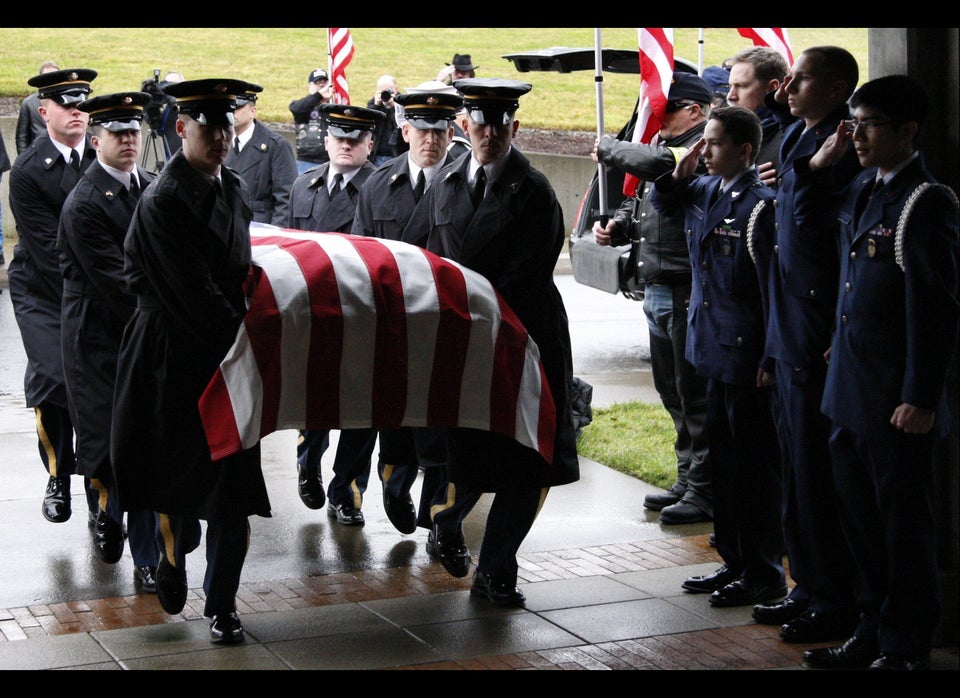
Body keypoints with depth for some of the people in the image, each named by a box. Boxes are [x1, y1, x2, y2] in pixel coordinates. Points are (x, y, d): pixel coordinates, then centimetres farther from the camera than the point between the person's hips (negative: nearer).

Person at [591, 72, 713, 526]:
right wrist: (617, 225, 4)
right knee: (672, 392, 17)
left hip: (688, 295, -10)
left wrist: (608, 148, -12)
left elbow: (654, 165, -31)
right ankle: (687, 481, 29)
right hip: (658, 291, 10)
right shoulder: (670, 147, 16)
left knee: (694, 395, -3)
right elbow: (641, 202, 26)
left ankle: (705, 493, 5)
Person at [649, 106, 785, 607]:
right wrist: (678, 173, 5)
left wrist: (771, 360, -20)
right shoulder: (703, 190, 7)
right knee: (722, 458, 16)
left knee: (755, 465, 1)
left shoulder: (761, 204, -17)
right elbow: (662, 205, 27)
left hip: (747, 357, -9)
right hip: (713, 349, 9)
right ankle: (734, 561, 27)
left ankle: (763, 574, 10)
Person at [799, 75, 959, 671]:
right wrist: (819, 163, 12)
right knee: (861, 522, 16)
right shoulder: (861, 190, 11)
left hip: (897, 401, -8)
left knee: (905, 527, 3)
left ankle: (906, 648, 15)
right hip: (851, 394, 8)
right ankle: (874, 632, 28)